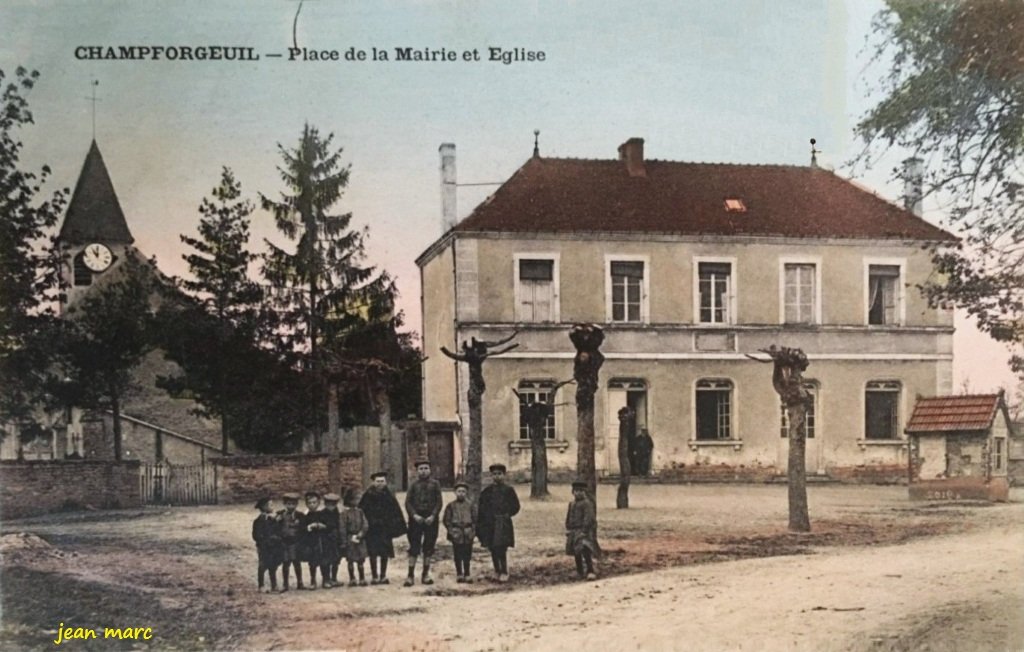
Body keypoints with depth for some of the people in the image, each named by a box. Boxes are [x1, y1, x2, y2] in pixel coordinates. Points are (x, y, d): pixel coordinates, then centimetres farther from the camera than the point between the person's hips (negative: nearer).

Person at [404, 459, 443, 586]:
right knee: (414, 548, -3)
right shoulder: (414, 485, 7)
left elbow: (439, 502, 2)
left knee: (428, 548, 5)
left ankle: (426, 575, 13)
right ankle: (411, 575, -2)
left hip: (430, 519, 1)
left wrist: (433, 516, -11)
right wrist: (414, 515, -12)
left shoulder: (435, 484, 7)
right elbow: (408, 502, 2)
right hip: (416, 519, -1)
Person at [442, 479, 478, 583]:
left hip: (468, 534, 1)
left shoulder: (470, 505, 4)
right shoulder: (451, 506, 1)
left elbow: (475, 519, 7)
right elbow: (446, 520, 2)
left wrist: (473, 531, -3)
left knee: (467, 555, 5)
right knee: (458, 556, 3)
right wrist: (451, 531, -6)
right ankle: (459, 574, 12)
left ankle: (467, 574, 13)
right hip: (456, 535, -1)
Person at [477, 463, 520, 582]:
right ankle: (497, 571, 19)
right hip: (489, 524, 3)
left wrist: (507, 514, -6)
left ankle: (504, 572, 2)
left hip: (503, 524, -3)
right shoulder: (487, 491, 5)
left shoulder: (508, 490, 1)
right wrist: (480, 524, -1)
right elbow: (480, 508, 6)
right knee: (493, 549, 7)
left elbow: (516, 506, 6)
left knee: (502, 549, -9)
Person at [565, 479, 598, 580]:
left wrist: (584, 531, -23)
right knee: (576, 553, 13)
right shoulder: (572, 504, 14)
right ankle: (580, 573, 24)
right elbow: (569, 518, 22)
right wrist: (568, 529, 12)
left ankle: (590, 571, -16)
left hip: (584, 531, -8)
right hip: (574, 532, 8)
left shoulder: (587, 503, -11)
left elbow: (588, 519, -18)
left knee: (585, 551, -20)